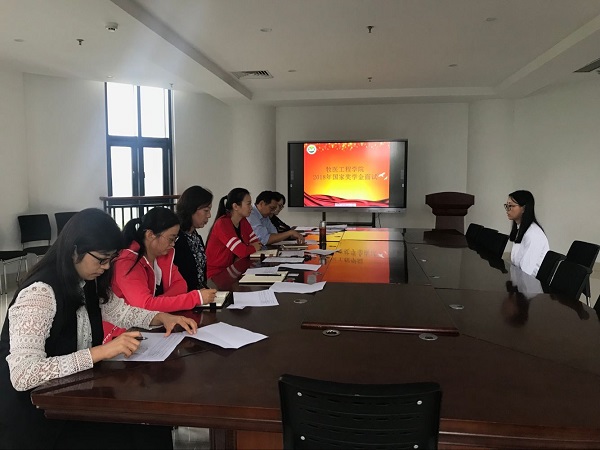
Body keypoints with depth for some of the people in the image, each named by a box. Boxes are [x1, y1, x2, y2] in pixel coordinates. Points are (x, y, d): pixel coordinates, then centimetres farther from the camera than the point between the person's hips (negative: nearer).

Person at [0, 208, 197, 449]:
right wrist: (102, 351, -36)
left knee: (154, 426, -2)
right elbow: (23, 375, -34)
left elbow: (118, 310, 15)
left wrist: (162, 317, -2)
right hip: (33, 420, -7)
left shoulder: (87, 282, -2)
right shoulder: (39, 293, -26)